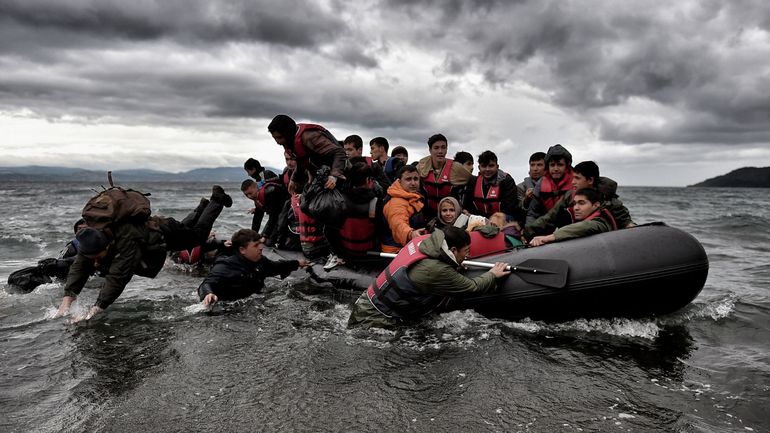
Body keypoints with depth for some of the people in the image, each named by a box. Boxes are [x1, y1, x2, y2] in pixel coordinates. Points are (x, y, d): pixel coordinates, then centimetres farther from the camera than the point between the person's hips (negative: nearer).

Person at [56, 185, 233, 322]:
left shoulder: (127, 240, -50)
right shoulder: (90, 242, -31)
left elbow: (117, 278, -54)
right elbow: (78, 268, -31)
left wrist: (93, 312, -58)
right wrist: (66, 302, -44)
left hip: (164, 232, -4)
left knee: (199, 234, 20)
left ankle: (216, 199, 39)